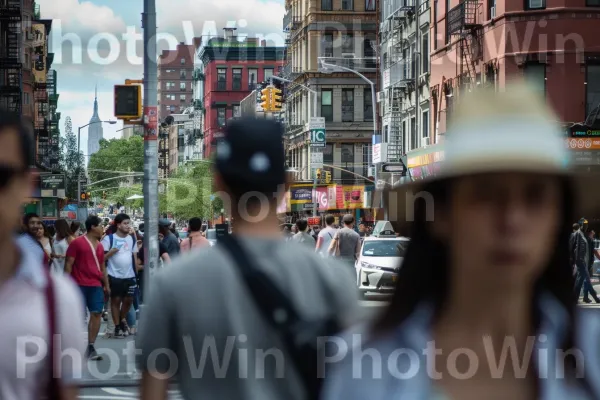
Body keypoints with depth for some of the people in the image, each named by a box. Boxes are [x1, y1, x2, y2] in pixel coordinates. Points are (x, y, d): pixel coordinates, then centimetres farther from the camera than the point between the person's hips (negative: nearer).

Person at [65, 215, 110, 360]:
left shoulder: (99, 246, 15)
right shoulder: (77, 243, -4)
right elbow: (68, 264, -5)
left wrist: (106, 285, 18)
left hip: (96, 285, 6)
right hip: (79, 285, -6)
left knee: (96, 314, -1)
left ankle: (90, 347, 4)